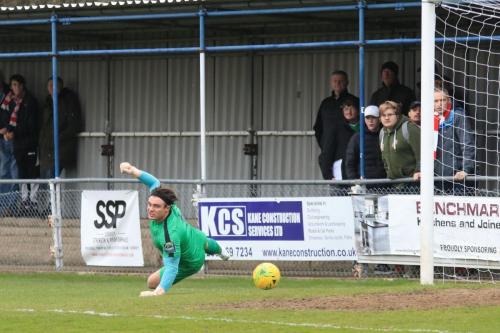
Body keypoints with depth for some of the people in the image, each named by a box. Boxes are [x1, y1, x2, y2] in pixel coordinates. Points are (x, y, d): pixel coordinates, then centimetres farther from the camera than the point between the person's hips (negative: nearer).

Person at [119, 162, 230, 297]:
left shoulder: (170, 234, -51)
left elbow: (172, 268, -53)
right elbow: (155, 182, -12)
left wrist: (159, 291, -65)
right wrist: (133, 170, -25)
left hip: (190, 263, -8)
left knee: (152, 282, -2)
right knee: (205, 244, 44)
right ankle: (220, 250, 78)